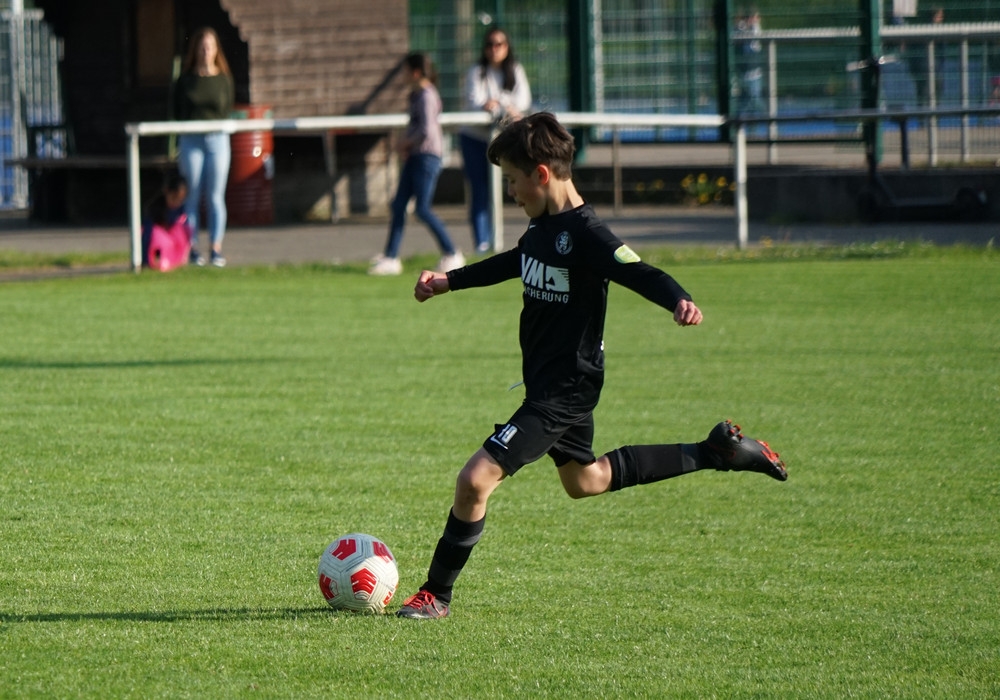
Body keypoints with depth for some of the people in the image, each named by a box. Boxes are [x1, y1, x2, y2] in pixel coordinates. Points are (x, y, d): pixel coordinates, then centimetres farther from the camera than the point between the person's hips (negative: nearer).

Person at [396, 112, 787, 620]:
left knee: (476, 479, -16)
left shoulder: (585, 235, -23)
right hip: (547, 382, 11)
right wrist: (447, 282, 34)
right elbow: (515, 264, 25)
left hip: (566, 389, -11)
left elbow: (641, 273, -31)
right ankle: (716, 452, 35)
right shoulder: (543, 226, 5)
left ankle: (436, 594, -2)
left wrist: (679, 301, -52)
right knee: (585, 480, 30)